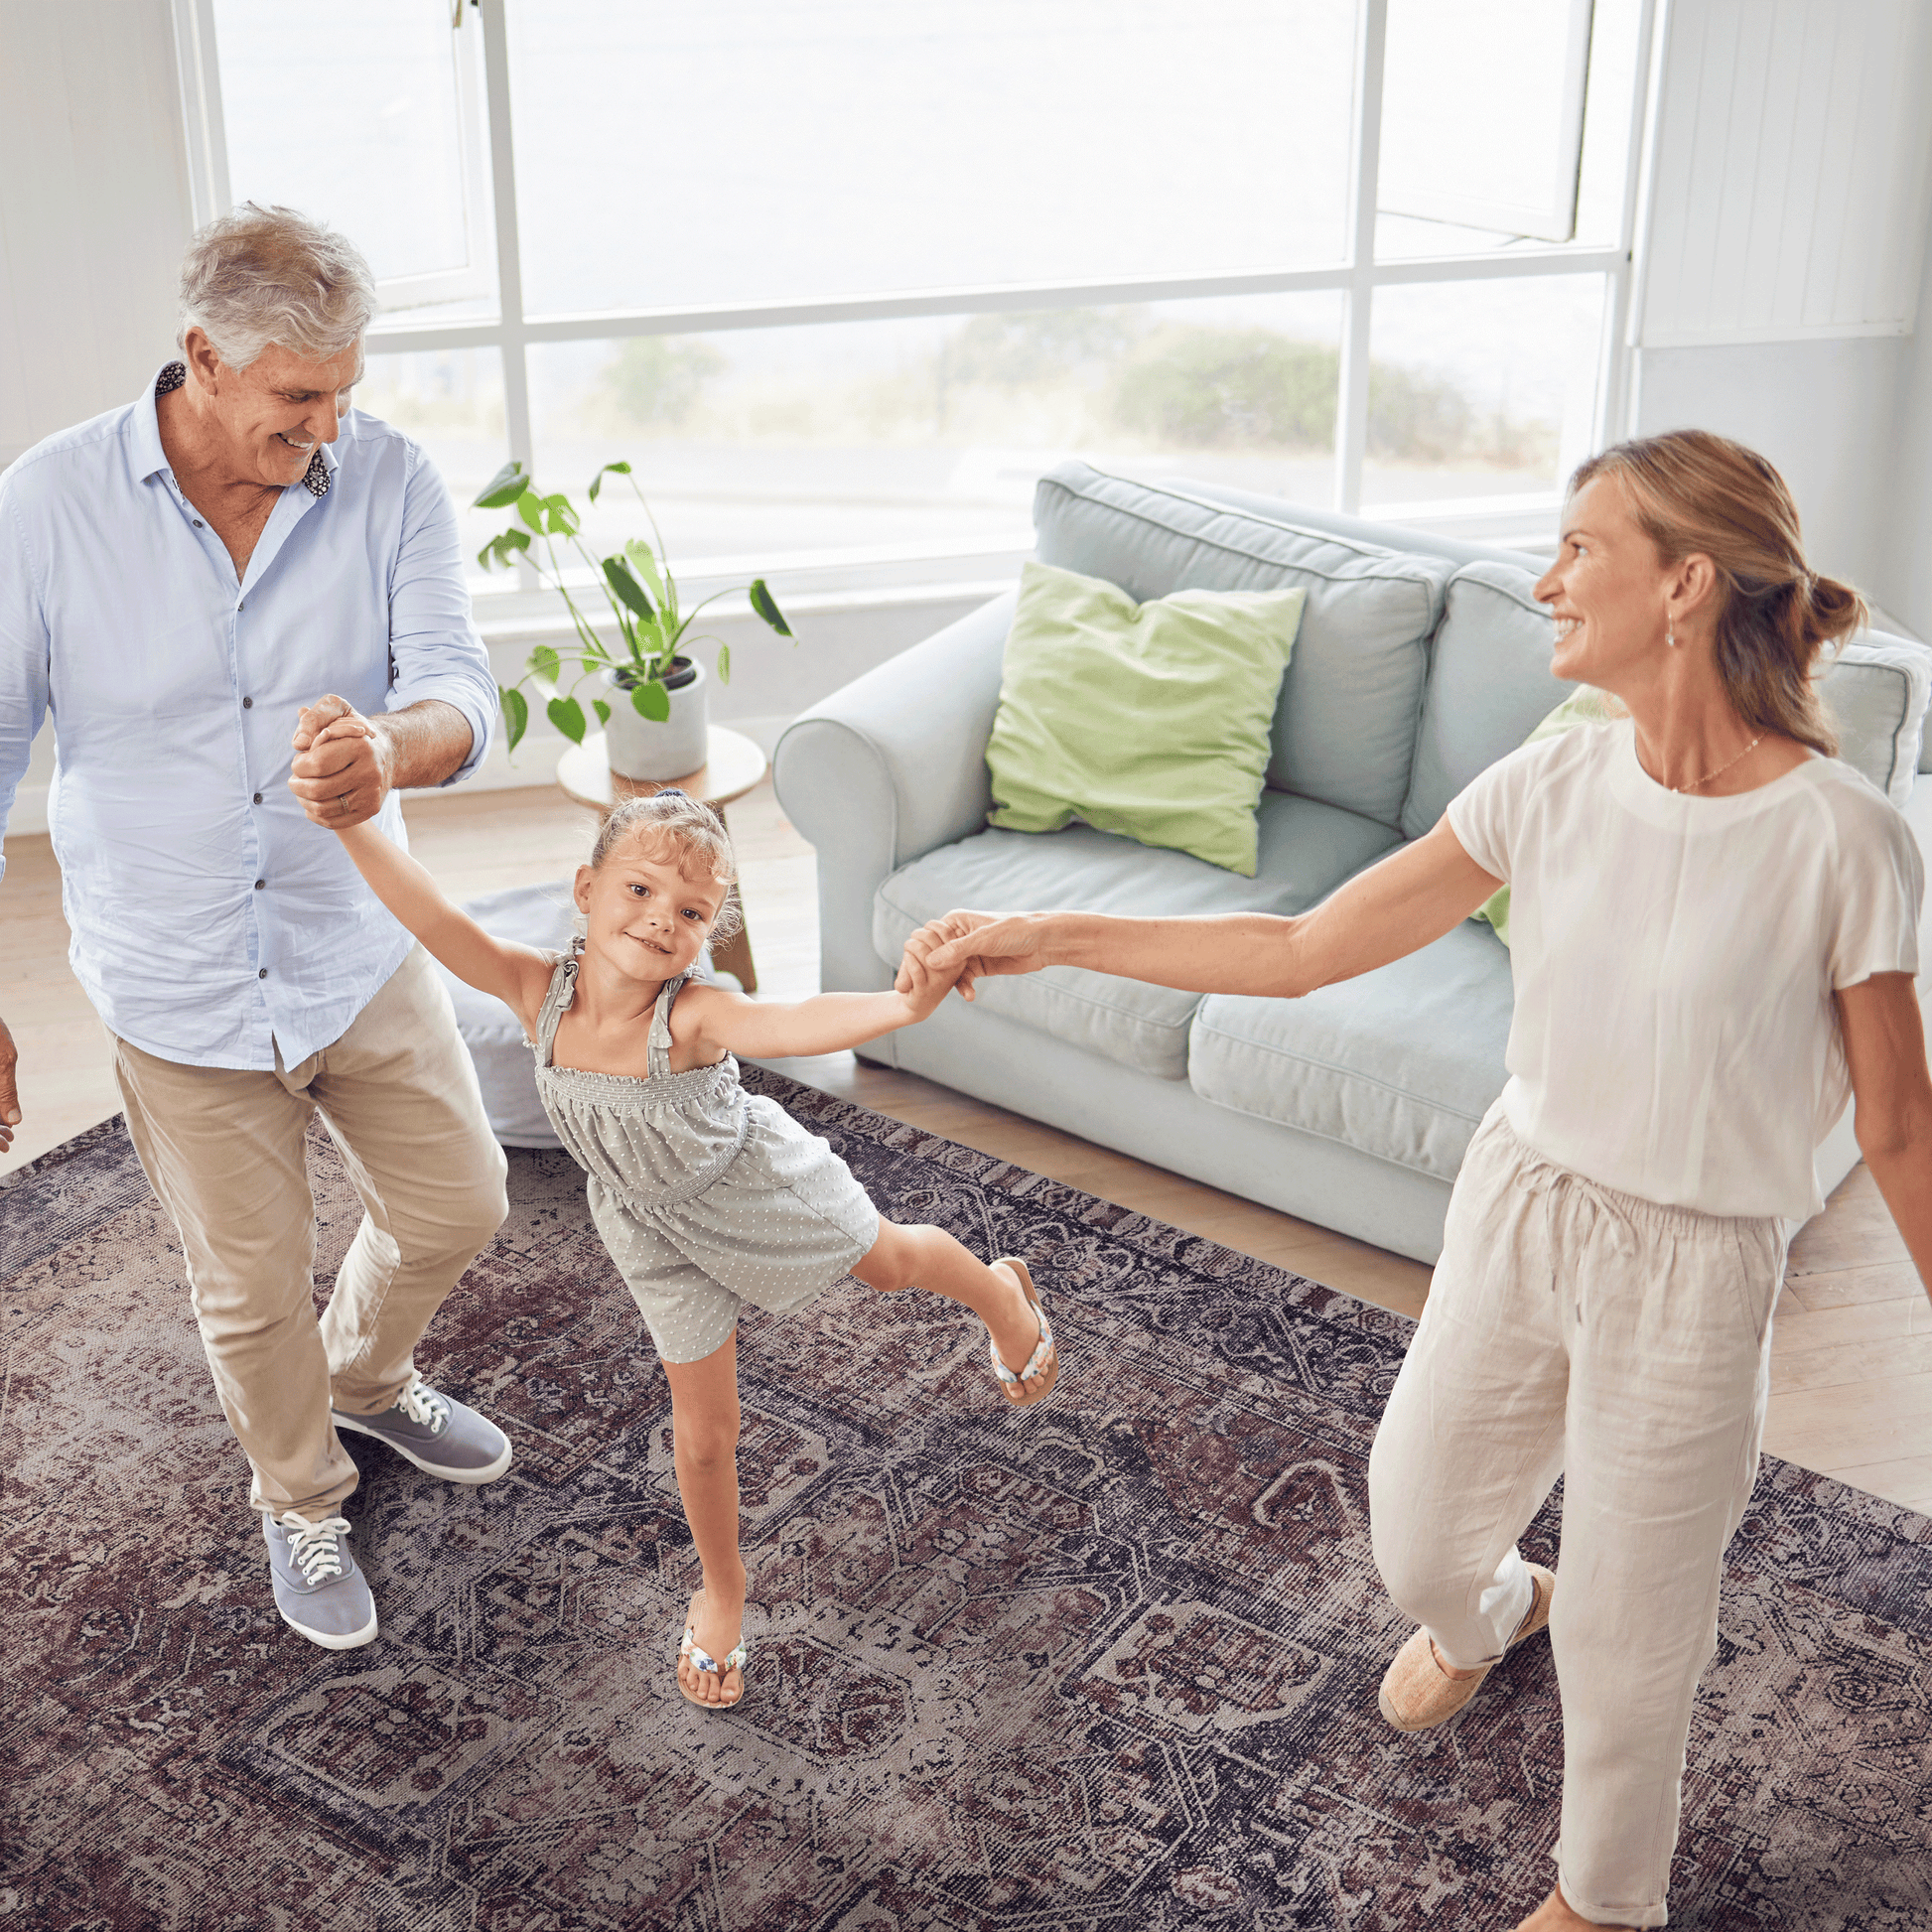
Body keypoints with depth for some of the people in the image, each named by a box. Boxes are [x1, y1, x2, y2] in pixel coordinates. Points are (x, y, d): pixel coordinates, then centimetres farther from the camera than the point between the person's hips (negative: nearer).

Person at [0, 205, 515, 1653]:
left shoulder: (389, 483, -12)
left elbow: (459, 690, -20)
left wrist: (393, 749, -46)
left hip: (362, 949, 3)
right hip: (181, 988, -2)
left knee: (457, 1205, 18)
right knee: (254, 1292, 12)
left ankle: (366, 1376, 52)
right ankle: (301, 1499, 43)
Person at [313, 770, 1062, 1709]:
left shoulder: (693, 1013, -40)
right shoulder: (536, 991, -30)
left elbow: (798, 1024, -59)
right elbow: (433, 917, -42)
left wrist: (903, 1005, -77)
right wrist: (353, 819, -55)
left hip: (755, 1184, -3)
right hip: (656, 1230, 3)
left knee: (889, 1261, 26)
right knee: (701, 1430, 13)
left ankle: (1001, 1293, 62)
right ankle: (720, 1585, 42)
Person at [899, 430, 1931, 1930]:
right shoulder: (1553, 786, -9)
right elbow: (1306, 950, -6)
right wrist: (1051, 938, -10)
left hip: (1694, 1272, -4)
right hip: (1519, 1203, 4)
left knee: (1627, 1635, 13)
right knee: (1419, 1527, 23)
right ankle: (1486, 1618, 63)